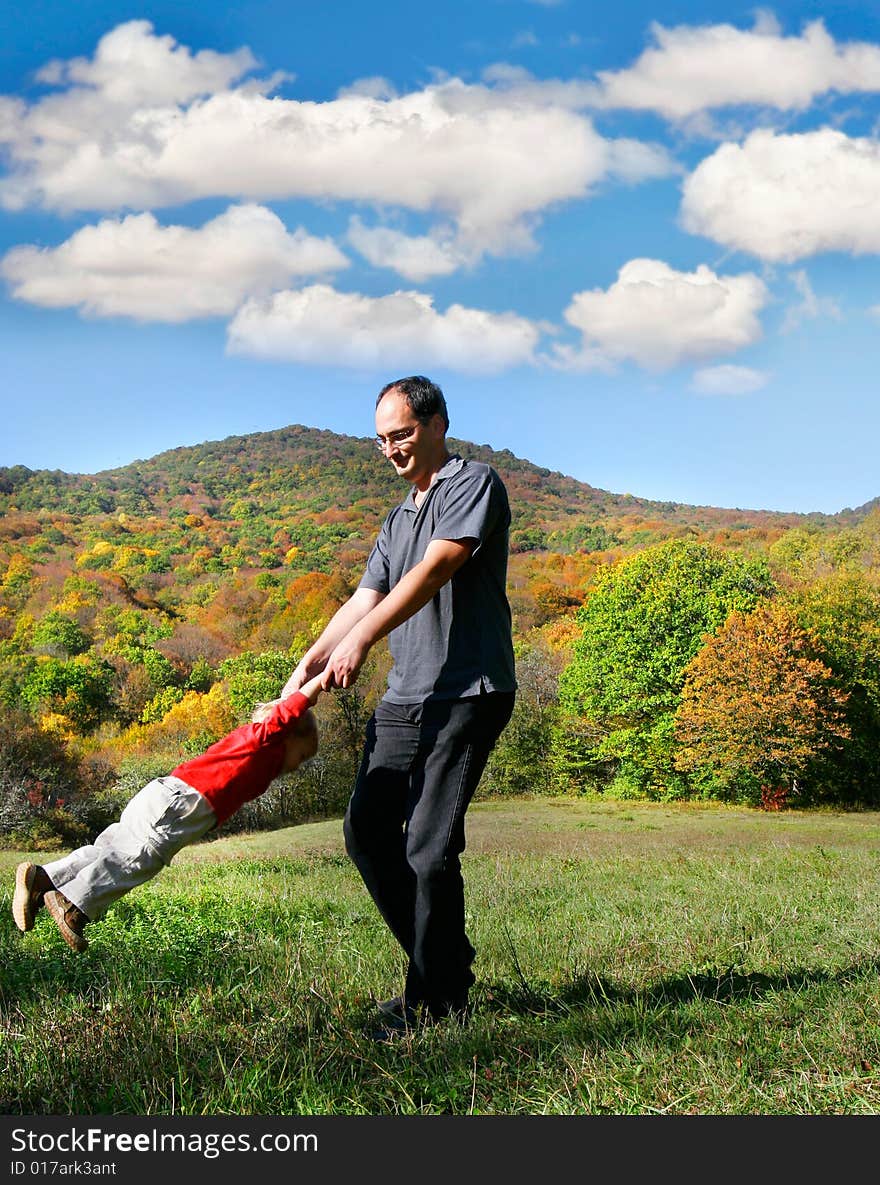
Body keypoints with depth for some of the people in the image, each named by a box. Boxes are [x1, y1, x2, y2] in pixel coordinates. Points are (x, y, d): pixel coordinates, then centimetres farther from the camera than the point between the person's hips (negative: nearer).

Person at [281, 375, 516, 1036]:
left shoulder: (474, 484, -2)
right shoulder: (398, 521, 24)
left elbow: (433, 572, -16)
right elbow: (365, 599, 13)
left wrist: (359, 642, -24)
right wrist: (311, 662, -3)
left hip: (468, 693, -8)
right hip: (404, 698, 8)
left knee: (429, 847, -11)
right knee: (368, 829, 4)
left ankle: (435, 1001, 1)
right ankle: (447, 967, 16)